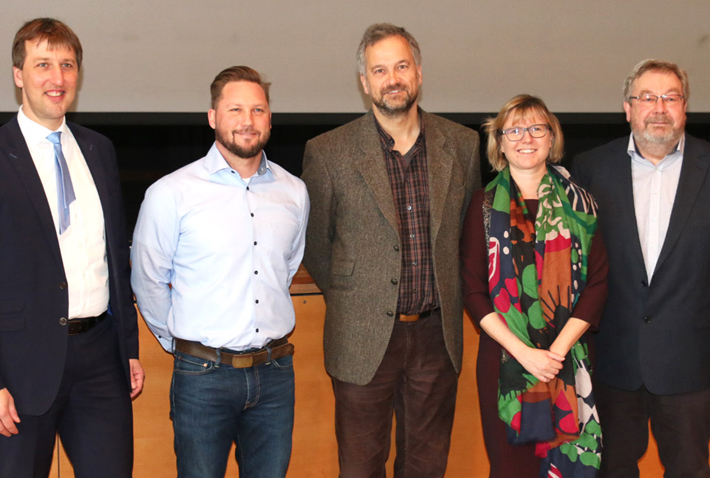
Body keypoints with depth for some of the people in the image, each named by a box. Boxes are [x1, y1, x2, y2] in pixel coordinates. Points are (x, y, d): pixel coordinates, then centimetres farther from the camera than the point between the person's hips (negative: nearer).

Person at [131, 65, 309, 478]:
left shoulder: (294, 191, 5)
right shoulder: (171, 193, -7)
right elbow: (148, 283, 3)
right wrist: (179, 342, 10)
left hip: (275, 371, 3)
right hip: (203, 377, -3)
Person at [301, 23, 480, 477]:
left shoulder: (463, 145, 2)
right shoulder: (328, 153, -7)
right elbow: (313, 244, 4)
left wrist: (446, 296, 13)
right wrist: (350, 299, 8)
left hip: (437, 334, 3)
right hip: (363, 338, -2)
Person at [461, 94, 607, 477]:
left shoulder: (578, 204, 4)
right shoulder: (485, 205, 1)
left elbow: (597, 281, 1)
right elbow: (473, 289, -3)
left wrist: (559, 348, -11)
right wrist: (523, 352, -13)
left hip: (570, 357, 1)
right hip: (504, 356, -1)